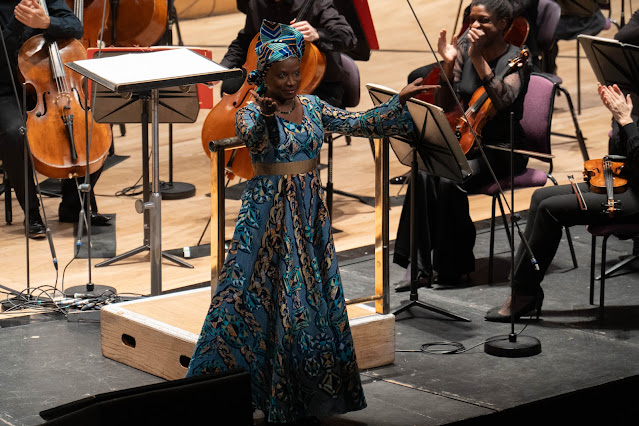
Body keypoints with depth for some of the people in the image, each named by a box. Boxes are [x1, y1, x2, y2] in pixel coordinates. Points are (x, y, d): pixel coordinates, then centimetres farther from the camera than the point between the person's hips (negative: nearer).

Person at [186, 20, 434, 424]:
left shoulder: (312, 106, 8)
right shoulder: (251, 113, -7)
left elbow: (360, 123, 9)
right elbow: (252, 137, -30)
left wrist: (400, 100, 1)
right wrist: (263, 113, -50)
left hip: (311, 216, 5)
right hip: (268, 216, -5)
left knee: (314, 298, 5)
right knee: (256, 297, -8)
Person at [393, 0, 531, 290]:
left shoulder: (515, 59, -9)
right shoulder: (464, 49, 5)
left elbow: (501, 100, -28)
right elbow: (445, 105, 2)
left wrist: (477, 58, -30)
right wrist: (449, 63, -11)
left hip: (502, 149, -5)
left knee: (450, 180, -30)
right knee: (424, 174, -26)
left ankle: (454, 266, -12)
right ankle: (420, 267, -22)